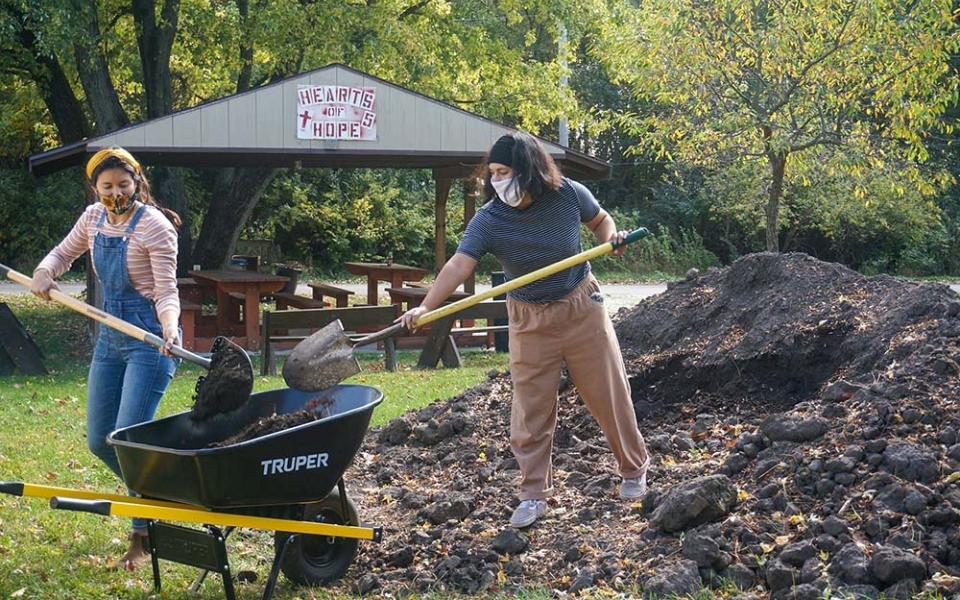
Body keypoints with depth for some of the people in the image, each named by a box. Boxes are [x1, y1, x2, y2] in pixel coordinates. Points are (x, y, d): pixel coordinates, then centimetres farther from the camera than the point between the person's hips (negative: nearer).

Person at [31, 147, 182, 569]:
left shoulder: (155, 226, -15)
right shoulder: (95, 218, 5)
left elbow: (166, 292, -17)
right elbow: (65, 252, 20)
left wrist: (170, 328, -37)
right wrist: (44, 272, -2)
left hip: (149, 340, -7)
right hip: (110, 338, 7)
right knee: (99, 441, 8)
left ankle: (142, 538, 1)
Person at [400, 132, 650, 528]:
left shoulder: (569, 195, -14)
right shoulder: (488, 220, -18)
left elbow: (600, 220, 7)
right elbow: (459, 265, -30)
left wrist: (611, 237, -16)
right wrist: (426, 307, -43)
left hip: (582, 308, 0)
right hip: (529, 321, 0)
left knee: (609, 394, 9)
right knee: (530, 410, 1)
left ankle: (634, 469, 30)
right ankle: (534, 494, 13)